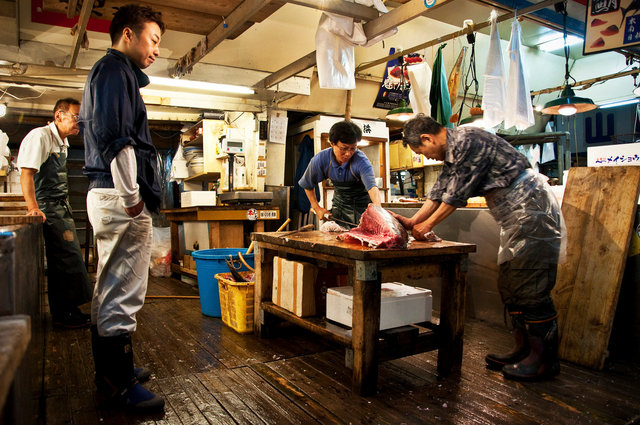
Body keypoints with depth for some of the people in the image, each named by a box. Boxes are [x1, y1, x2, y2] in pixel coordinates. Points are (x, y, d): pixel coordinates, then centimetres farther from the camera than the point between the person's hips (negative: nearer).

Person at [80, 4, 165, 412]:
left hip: (107, 195, 11)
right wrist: (131, 195, -18)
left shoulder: (108, 71, 25)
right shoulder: (116, 70, -7)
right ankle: (121, 385, 8)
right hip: (120, 198, -11)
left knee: (110, 290, 16)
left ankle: (111, 371, 29)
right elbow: (115, 135, -21)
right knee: (123, 295, -4)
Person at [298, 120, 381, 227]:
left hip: (362, 206, -2)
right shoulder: (320, 160, -19)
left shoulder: (361, 160, -30)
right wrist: (317, 208, -4)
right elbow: (307, 185, 1)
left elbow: (372, 186, -48)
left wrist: (378, 209, -66)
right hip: (339, 205, 3)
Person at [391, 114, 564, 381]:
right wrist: (413, 221, 12)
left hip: (531, 210, -10)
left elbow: (458, 194, -16)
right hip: (516, 217, 10)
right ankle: (524, 349, 19)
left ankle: (545, 359, 3)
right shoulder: (452, 150, 15)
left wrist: (428, 224, -6)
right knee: (510, 284, 10)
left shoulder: (466, 141, -17)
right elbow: (440, 191, 17)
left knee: (530, 286, -8)